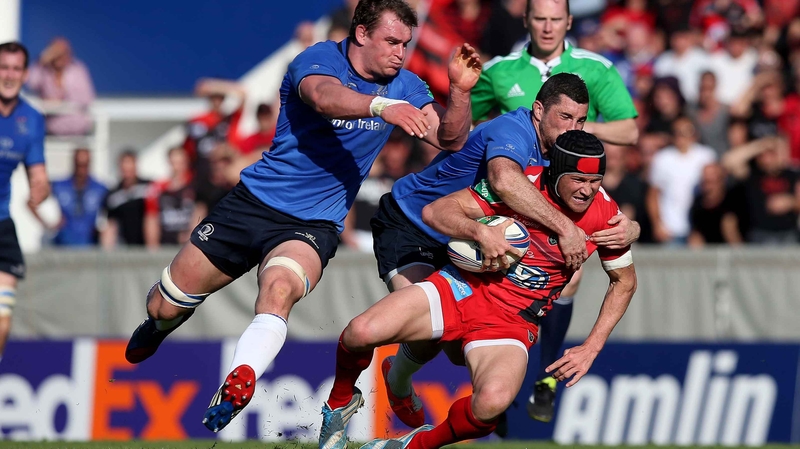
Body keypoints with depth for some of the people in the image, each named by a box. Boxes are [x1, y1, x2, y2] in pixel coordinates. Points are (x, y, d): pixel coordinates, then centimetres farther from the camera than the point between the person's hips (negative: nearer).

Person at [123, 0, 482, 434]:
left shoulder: (403, 87, 1)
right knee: (164, 306, 9)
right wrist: (381, 105, -56)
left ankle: (237, 385, -44)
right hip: (254, 201, -1)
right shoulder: (317, 60, -14)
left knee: (279, 289, -35)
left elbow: (450, 139, -3)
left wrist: (460, 91, -23)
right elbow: (324, 97, -37)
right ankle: (160, 323, 45)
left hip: (314, 225, 1)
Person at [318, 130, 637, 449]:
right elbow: (435, 211, -11)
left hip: (513, 323, 0)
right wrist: (481, 232, -30)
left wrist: (591, 348, 3)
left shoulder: (605, 214, -6)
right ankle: (340, 403, 11)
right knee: (361, 332, -24)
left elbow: (625, 281, 11)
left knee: (491, 402, -34)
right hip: (464, 288, 0)